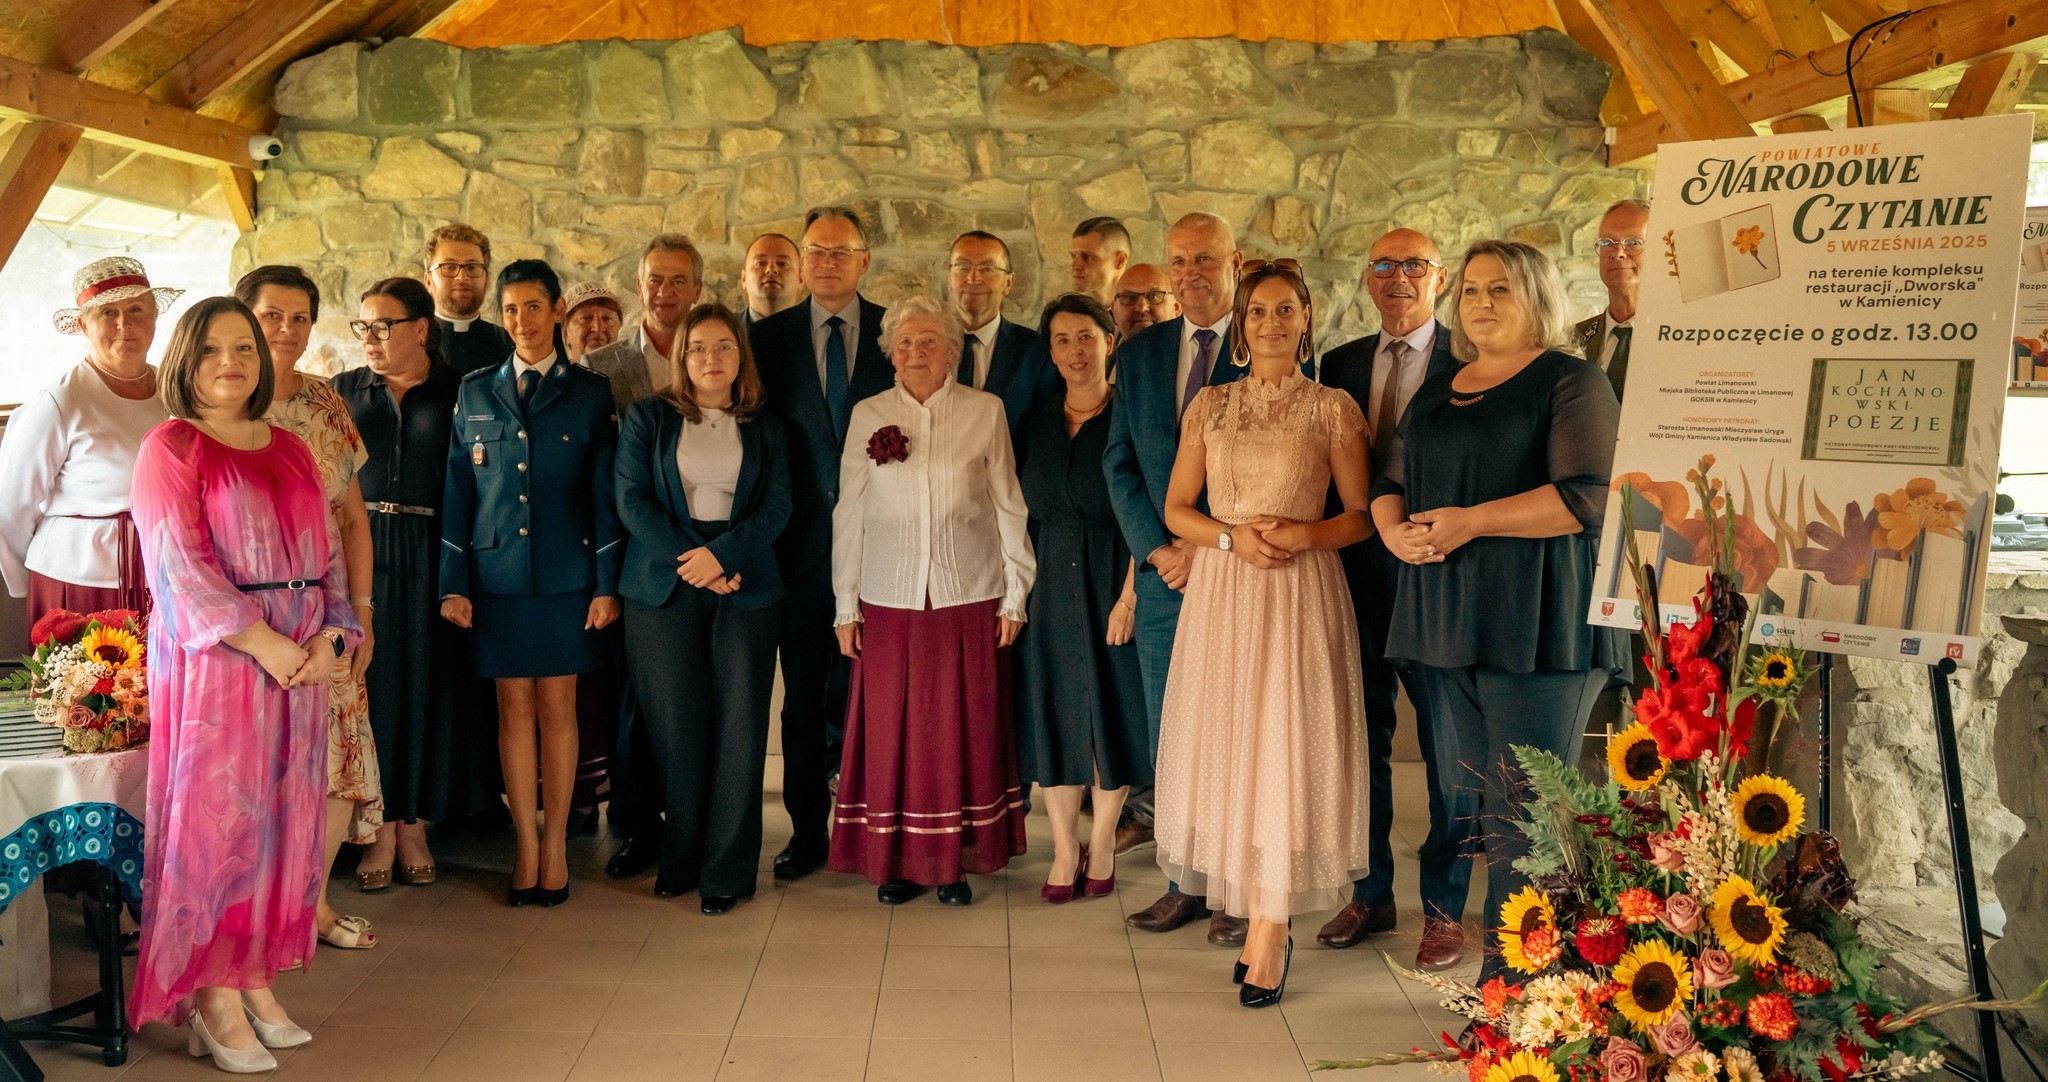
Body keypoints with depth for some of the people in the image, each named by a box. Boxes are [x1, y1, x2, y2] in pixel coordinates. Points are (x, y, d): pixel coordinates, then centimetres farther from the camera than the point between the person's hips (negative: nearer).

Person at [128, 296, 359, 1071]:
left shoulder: (289, 449, 15)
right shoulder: (169, 447, -2)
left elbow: (328, 553, 13)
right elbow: (177, 563, -11)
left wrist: (329, 636, -4)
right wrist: (261, 641, -18)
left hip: (302, 660, 6)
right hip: (212, 659, -5)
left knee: (283, 817, 7)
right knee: (217, 814, -3)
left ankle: (258, 983, 16)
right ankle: (215, 1003, 5)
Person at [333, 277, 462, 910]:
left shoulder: (455, 393, 2)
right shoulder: (346, 391, 9)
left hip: (428, 557, -1)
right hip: (359, 552, 2)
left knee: (426, 684, 4)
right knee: (368, 683, 2)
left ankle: (414, 825, 16)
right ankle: (381, 828, 12)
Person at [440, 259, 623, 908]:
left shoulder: (589, 393, 5)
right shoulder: (475, 392, 10)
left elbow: (605, 492, 2)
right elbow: (457, 491, 8)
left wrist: (607, 583, -3)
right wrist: (454, 583, 1)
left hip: (566, 574, -1)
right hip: (498, 573, 1)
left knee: (558, 706, 4)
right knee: (514, 707, 3)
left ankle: (556, 844, 14)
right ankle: (526, 847, 12)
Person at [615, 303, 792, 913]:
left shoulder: (766, 431, 13)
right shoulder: (646, 420, 10)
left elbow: (776, 508, 2)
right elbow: (632, 499, -1)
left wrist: (720, 554, -14)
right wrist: (689, 563, -12)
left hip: (745, 590, 1)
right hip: (664, 590, -1)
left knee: (738, 728, -3)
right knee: (677, 727, 0)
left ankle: (727, 871, 4)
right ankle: (679, 861, 14)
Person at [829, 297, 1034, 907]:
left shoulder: (986, 412, 3)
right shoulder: (867, 416, 6)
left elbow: (1009, 507, 5)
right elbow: (849, 514, 8)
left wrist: (1015, 595, 3)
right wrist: (845, 605, 6)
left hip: (968, 600, -1)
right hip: (890, 601, 1)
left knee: (962, 730, 4)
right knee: (890, 730, 3)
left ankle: (954, 861, 16)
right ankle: (898, 861, 17)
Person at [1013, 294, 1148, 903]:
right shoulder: (1035, 425, 9)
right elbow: (1022, 513, 10)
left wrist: (1130, 593, -17)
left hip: (1111, 584, -3)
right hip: (1049, 585, 4)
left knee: (1111, 709, 4)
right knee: (1053, 711, 5)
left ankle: (1102, 846, 19)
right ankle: (1065, 849, 17)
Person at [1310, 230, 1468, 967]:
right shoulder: (1341, 365, 10)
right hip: (1357, 578, 5)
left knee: (1448, 751, 7)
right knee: (1360, 741, 13)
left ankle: (1444, 908, 21)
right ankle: (1371, 894, 29)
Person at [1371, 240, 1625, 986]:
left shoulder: (1571, 383, -3)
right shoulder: (1437, 391, 20)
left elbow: (1588, 497, -14)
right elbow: (1390, 481, 22)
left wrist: (1472, 521, -17)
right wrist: (1395, 528, -1)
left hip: (1534, 624, -7)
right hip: (1450, 620, 7)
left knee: (1519, 812, -5)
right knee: (1468, 804, 10)